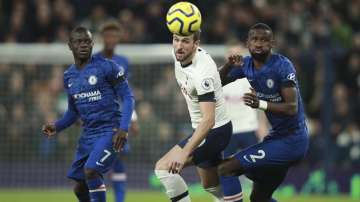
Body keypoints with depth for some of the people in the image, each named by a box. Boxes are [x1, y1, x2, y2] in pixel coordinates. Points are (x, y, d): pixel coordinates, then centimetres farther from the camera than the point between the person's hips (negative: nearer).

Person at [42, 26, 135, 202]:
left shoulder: (106, 67, -8)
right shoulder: (69, 76, 11)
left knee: (91, 171, -26)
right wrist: (57, 126, 3)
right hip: (88, 134, 7)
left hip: (109, 131, -7)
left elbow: (127, 97, -6)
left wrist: (123, 128, -18)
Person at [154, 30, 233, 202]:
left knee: (163, 168, -18)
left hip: (215, 131, -9)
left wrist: (185, 152, -44)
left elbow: (209, 119, -37)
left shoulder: (202, 72, -31)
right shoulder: (178, 55, -6)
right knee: (210, 186, 23)